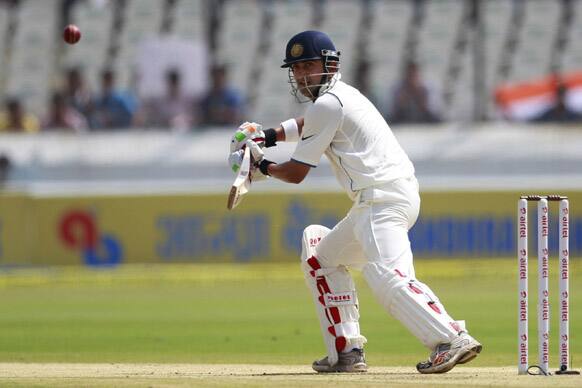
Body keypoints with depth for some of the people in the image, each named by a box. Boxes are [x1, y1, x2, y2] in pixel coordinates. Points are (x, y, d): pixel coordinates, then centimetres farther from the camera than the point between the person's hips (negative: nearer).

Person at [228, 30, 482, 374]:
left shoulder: (328, 103, -6)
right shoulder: (341, 96, 23)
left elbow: (296, 174, -3)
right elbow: (307, 125, 46)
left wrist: (264, 167, 17)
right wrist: (268, 137, 30)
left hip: (383, 199, -11)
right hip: (379, 202, 11)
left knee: (389, 278, -28)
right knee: (323, 258, 23)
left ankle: (453, 339, -41)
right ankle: (346, 352, 17)